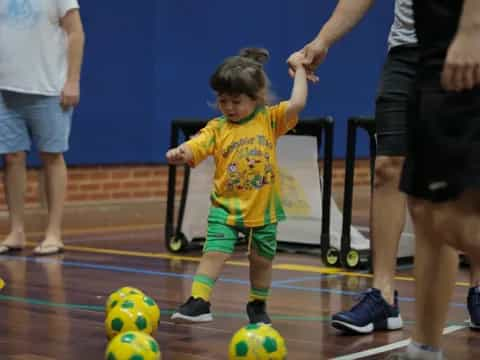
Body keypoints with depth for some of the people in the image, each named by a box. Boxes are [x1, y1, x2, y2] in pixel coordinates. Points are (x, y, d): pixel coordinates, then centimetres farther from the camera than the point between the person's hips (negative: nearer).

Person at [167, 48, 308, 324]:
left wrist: (299, 69, -10)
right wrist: (180, 153, -37)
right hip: (226, 207, 0)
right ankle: (199, 302, -11)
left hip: (262, 207, 0)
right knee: (214, 252, -13)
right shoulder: (217, 128, -3)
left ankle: (258, 305, 32)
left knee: (262, 259, 12)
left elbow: (297, 104, -17)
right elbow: (195, 147, -16)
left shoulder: (270, 119, -4)